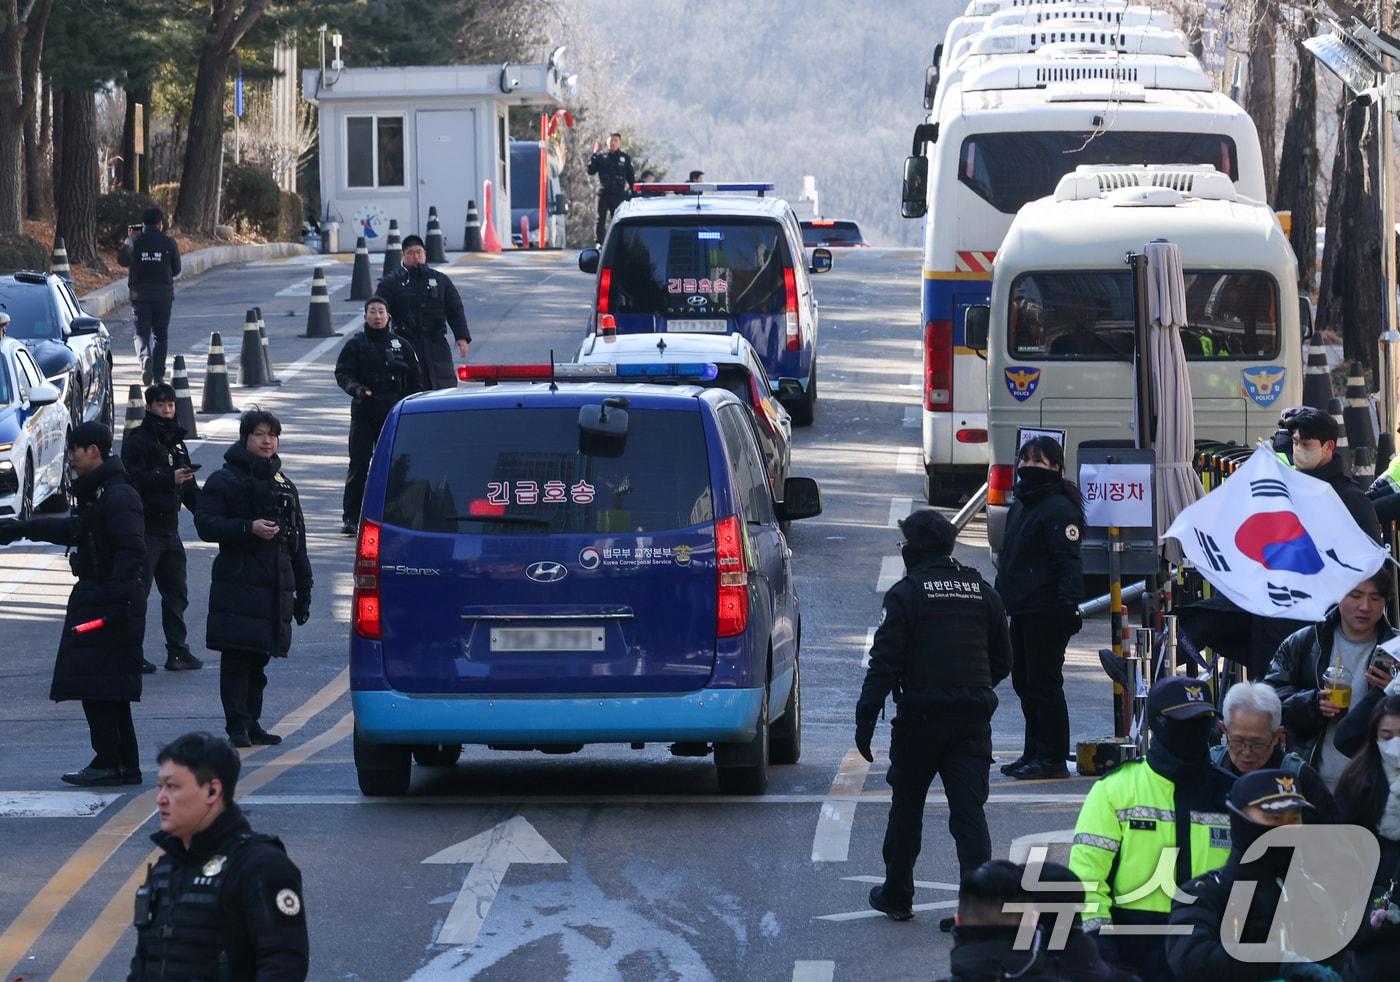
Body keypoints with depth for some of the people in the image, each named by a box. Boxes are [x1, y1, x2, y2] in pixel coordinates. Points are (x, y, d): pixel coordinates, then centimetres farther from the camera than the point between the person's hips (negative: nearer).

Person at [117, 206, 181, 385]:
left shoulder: (133, 241, -4)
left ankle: (145, 357, -27)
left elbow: (122, 260, 11)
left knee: (142, 333, 3)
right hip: (164, 295, 1)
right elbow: (176, 269, 6)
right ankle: (158, 374, 11)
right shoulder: (169, 243, -2)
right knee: (161, 335, 12)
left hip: (140, 295, -1)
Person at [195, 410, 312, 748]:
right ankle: (238, 725, -8)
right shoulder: (224, 481, 1)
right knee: (237, 657, -9)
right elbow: (206, 524, -9)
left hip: (276, 588, 5)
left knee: (260, 658, 8)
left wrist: (303, 592, 17)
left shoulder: (283, 485, 20)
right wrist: (248, 528, -20)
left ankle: (251, 723, 15)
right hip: (237, 584, -5)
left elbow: (297, 543, 21)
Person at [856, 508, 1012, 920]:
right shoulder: (982, 592, 9)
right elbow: (1002, 661, 15)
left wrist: (866, 717, -8)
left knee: (906, 808, 12)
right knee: (969, 810, 1)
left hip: (921, 717, -4)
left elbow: (885, 662, -12)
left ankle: (897, 895, 22)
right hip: (973, 720, 4)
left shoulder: (905, 594, -7)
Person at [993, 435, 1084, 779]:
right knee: (1024, 682, 15)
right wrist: (1002, 595, 22)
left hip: (1046, 612, -10)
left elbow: (1069, 563, -19)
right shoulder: (1021, 506, 18)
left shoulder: (1059, 508, -12)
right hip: (1022, 610, 10)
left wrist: (1068, 605, -27)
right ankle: (1034, 752, 24)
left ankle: (1053, 758, -3)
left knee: (1044, 683, -7)